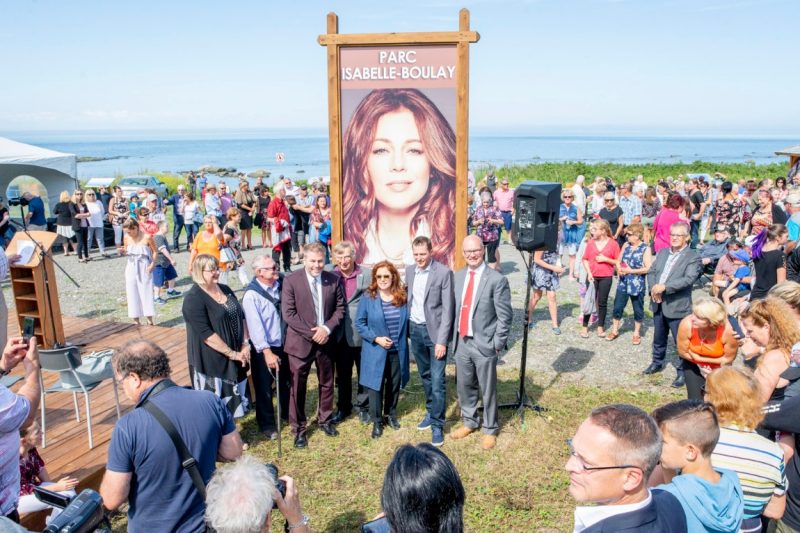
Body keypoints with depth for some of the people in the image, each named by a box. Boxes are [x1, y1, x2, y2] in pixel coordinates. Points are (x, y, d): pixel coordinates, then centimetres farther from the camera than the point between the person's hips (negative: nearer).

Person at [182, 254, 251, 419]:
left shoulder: (225, 290, 6)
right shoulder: (193, 298, -16)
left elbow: (241, 316, 8)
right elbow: (207, 334, -21)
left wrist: (245, 344, -5)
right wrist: (232, 353, -18)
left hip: (235, 357, 7)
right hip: (211, 362, -7)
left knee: (232, 401, 17)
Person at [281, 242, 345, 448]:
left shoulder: (334, 279, -2)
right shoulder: (291, 281, -10)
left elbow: (340, 308, 2)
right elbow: (288, 314, -13)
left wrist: (327, 328, -14)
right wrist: (311, 333, -17)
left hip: (326, 340, 3)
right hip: (300, 342, -3)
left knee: (327, 383, 17)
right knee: (298, 387, 5)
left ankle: (324, 420, 38)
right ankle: (298, 429, 20)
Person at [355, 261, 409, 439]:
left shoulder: (403, 296, -1)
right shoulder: (368, 297, -9)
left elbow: (406, 321, 9)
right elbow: (359, 323, -6)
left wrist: (404, 339, 0)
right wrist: (376, 338, -15)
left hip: (398, 351, 3)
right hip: (376, 351, -3)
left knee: (394, 384, 15)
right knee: (376, 385, 4)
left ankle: (390, 414, 36)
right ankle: (377, 421, 19)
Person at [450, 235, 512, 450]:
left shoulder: (497, 279, -13)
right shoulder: (458, 277, 6)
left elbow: (505, 316, -11)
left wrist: (497, 344, -12)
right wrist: (455, 336, 7)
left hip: (484, 344, -5)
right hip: (461, 342, 5)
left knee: (487, 390, 9)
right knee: (464, 386, 18)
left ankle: (490, 429, 28)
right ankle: (470, 422, 39)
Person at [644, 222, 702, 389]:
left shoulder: (693, 258, -9)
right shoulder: (662, 252, 11)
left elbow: (688, 279, -22)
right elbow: (651, 272, 8)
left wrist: (664, 286, -27)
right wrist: (653, 288, -11)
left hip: (677, 306, -6)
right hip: (658, 304, 6)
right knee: (658, 338, 21)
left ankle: (683, 372, 16)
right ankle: (657, 363, 39)